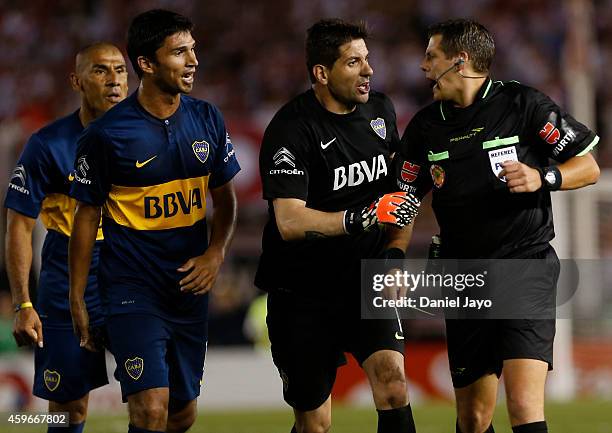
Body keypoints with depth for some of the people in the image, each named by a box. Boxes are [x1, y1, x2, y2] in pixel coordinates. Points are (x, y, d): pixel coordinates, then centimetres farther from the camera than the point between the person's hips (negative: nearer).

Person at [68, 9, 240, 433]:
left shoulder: (208, 119, 3)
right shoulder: (105, 134, -11)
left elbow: (224, 196, 14)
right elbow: (88, 215, -2)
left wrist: (216, 252, -4)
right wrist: (77, 301, -2)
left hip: (191, 286, 5)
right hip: (132, 290, -5)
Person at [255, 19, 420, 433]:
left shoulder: (380, 109, 5)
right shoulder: (290, 129, -16)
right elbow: (289, 221, -27)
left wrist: (396, 249, 10)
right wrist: (360, 219, -39)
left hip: (365, 278, 4)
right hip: (303, 289, -4)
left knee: (393, 382, -19)